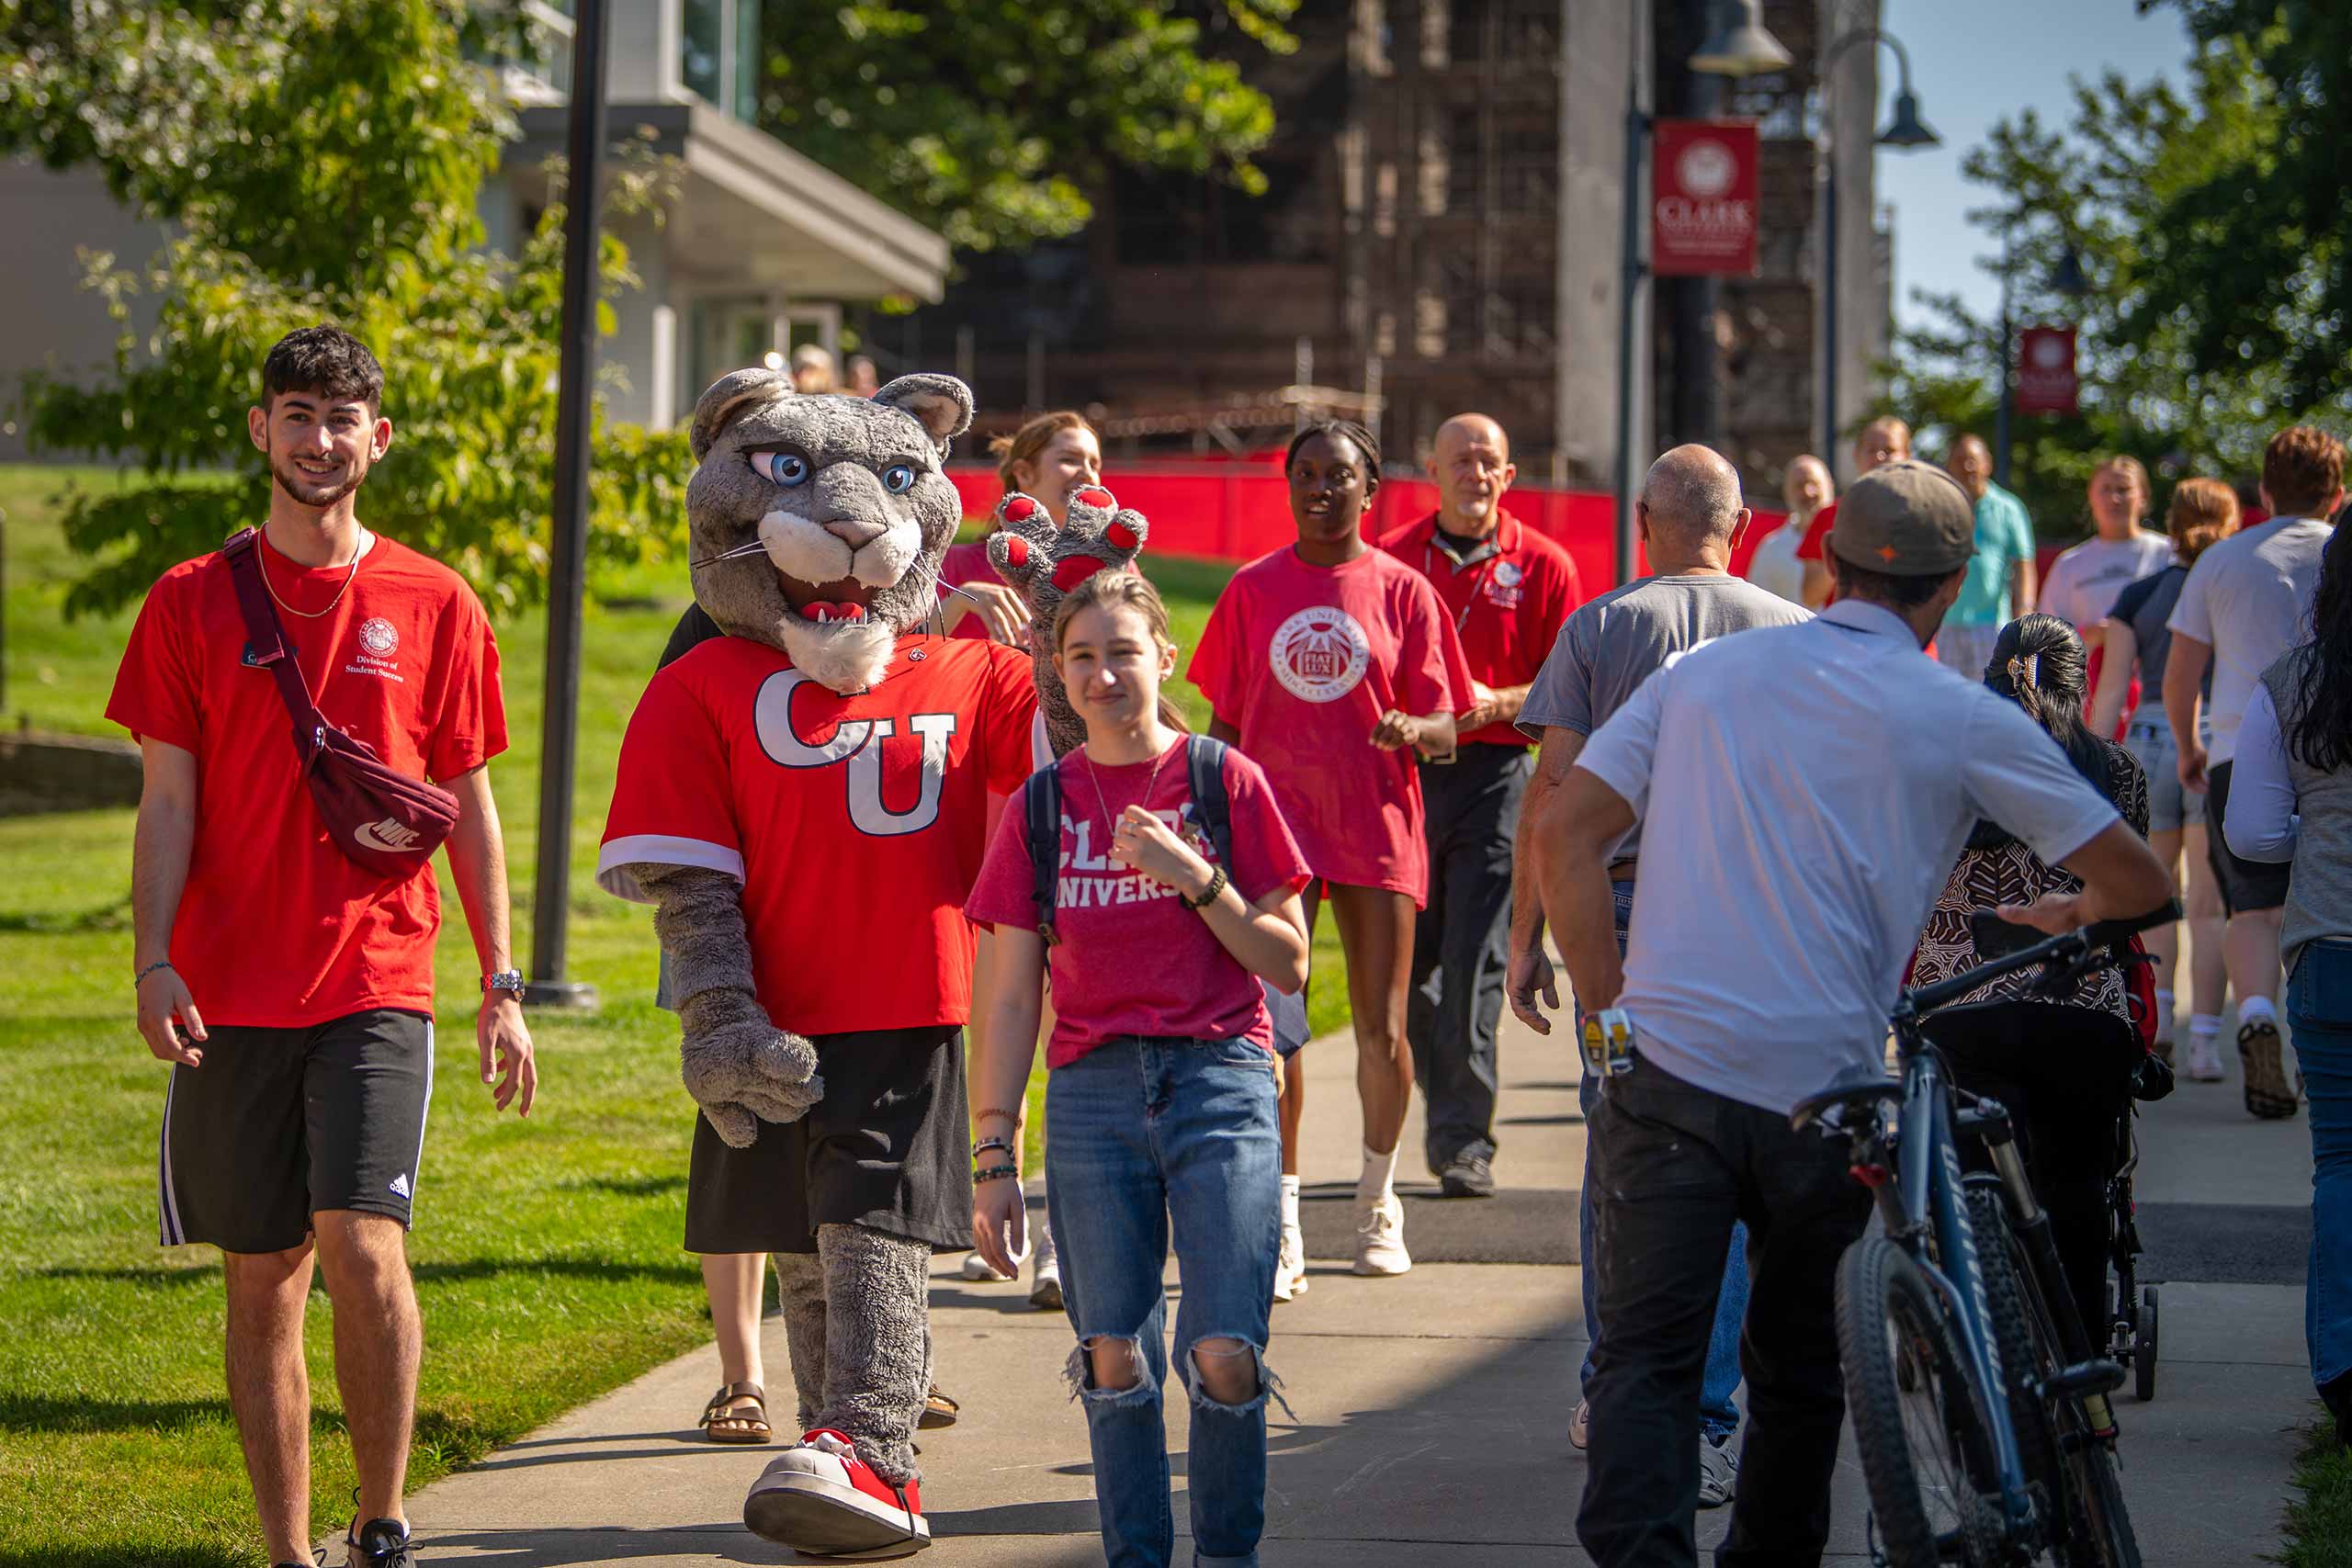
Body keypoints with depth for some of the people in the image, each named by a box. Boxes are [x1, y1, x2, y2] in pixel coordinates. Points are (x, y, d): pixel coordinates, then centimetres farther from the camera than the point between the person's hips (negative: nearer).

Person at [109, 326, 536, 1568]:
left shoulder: (434, 607, 5)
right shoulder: (192, 603, 6)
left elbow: (470, 807, 9)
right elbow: (166, 801, 4)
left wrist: (501, 987, 5)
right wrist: (152, 962, -10)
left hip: (377, 984, -1)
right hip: (232, 993, 1)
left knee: (362, 1243, -17)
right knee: (263, 1279, 5)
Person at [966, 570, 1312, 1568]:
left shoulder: (1226, 782, 3)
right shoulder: (1042, 806, 8)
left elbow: (1289, 966, 2)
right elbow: (1010, 1001, 9)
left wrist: (1194, 877, -12)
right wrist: (994, 1158, 4)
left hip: (1219, 1076, -2)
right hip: (1092, 1089, 2)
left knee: (1224, 1353, -11)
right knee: (1115, 1353, -2)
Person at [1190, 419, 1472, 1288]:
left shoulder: (1401, 591, 3)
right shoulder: (1252, 590, 7)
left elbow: (1443, 731, 1)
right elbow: (1224, 723, 12)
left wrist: (1410, 729, -21)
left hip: (1376, 826, -1)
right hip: (1276, 820, 1)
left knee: (1382, 1030, 2)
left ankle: (1378, 1200, 24)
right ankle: (1280, 1225, 2)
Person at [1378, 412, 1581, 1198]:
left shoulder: (1542, 566, 3)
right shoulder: (1390, 559, 8)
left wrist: (1497, 704, -13)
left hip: (1495, 773, -2)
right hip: (1404, 771, 2)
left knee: (1473, 963, -8)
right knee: (1407, 961, 5)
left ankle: (1465, 1140, -6)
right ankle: (1444, 1111, 22)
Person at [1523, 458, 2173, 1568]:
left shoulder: (1704, 671, 12)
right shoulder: (1962, 720, 4)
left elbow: (1564, 834, 4)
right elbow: (2137, 880, 8)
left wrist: (1612, 1005, 8)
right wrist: (2073, 913, 31)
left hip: (1669, 1072, 1)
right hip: (1823, 1092, -1)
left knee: (1645, 1358, -2)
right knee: (1798, 1374, 17)